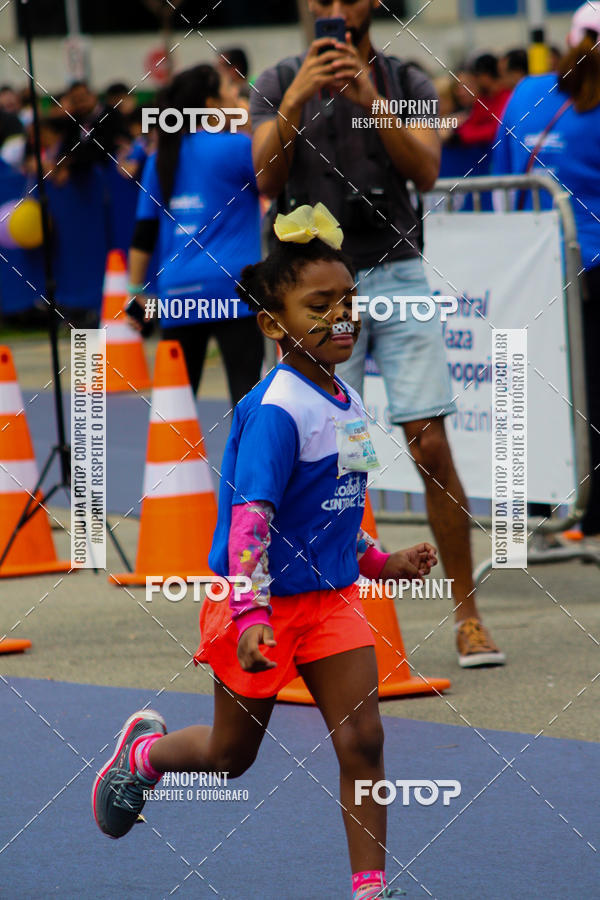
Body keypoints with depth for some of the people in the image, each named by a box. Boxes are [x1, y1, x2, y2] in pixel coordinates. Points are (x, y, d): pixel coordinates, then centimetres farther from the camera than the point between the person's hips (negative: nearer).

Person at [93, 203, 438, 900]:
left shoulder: (346, 404, 5)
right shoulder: (275, 410, -22)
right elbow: (250, 516, -28)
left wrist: (380, 561, 16)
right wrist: (252, 613, -36)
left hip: (332, 600, 6)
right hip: (261, 604, -6)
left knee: (362, 739, -6)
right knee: (232, 754, 12)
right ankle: (144, 750, 44)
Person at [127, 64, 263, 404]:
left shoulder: (161, 160, 12)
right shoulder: (236, 147, -5)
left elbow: (143, 235, 12)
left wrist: (136, 290, 18)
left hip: (178, 288, 5)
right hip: (231, 285, -5)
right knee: (245, 385, -8)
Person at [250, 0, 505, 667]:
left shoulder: (406, 83, 8)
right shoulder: (278, 85, 7)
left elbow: (425, 170, -9)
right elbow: (267, 178, -7)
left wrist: (372, 100, -22)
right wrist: (296, 98, -21)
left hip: (397, 278, 0)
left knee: (431, 446, -7)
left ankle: (467, 615, -1)